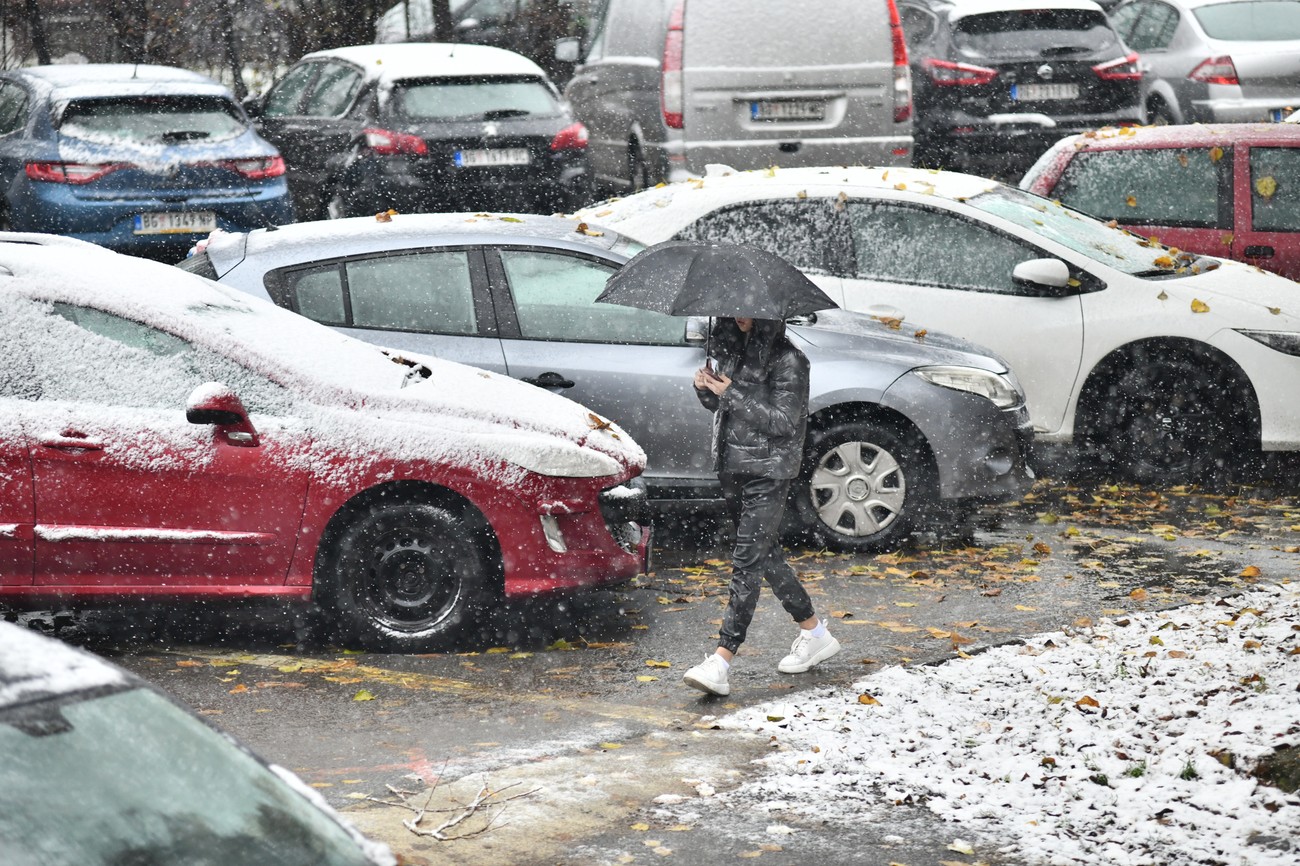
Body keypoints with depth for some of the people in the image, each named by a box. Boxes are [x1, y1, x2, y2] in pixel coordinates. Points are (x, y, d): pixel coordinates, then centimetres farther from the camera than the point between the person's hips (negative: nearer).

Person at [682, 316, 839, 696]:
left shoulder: (786, 359, -13)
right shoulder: (732, 349, 10)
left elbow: (783, 421, -18)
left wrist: (732, 393, -21)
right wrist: (706, 391, -2)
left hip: (768, 472, -9)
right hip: (732, 466, 9)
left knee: (747, 562, -12)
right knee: (765, 555, 16)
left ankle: (721, 663, -18)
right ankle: (815, 633, 31)